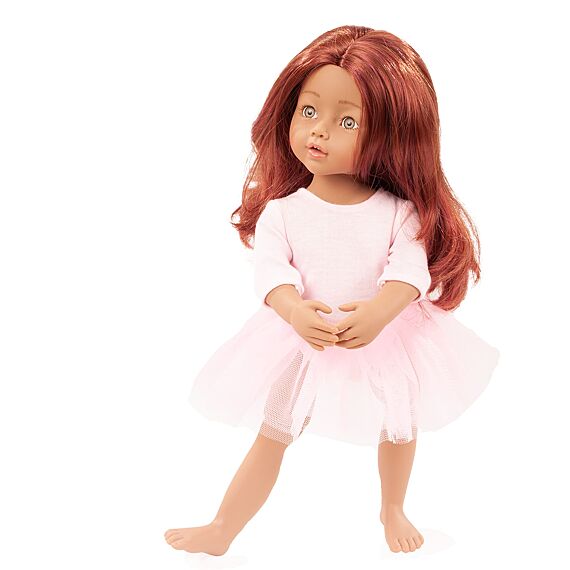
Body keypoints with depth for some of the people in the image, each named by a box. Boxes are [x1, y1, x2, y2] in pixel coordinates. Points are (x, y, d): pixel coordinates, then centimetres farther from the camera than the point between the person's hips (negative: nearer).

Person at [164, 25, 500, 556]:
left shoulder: (399, 211, -13)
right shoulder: (281, 210, -13)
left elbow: (411, 269, -22)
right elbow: (270, 271, -21)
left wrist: (379, 312, -40)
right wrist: (296, 311, -40)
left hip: (385, 341, 2)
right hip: (303, 342, -1)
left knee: (398, 431, 24)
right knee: (269, 440, 8)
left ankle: (392, 509, 53)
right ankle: (221, 532, 23)